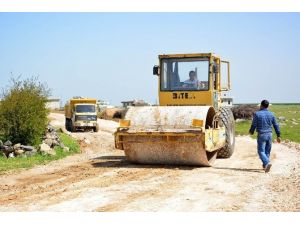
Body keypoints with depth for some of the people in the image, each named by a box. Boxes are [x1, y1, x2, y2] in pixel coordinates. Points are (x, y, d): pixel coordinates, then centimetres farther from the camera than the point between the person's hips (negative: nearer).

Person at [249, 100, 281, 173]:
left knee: (261, 151, -1)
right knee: (267, 151, 16)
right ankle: (265, 165, 25)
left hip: (261, 135, -4)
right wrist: (278, 136, 13)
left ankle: (267, 163, -22)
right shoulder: (271, 114, 4)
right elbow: (276, 125, 6)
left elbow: (254, 125, -7)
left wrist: (251, 131, 13)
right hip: (269, 134, 4)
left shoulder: (257, 114, -9)